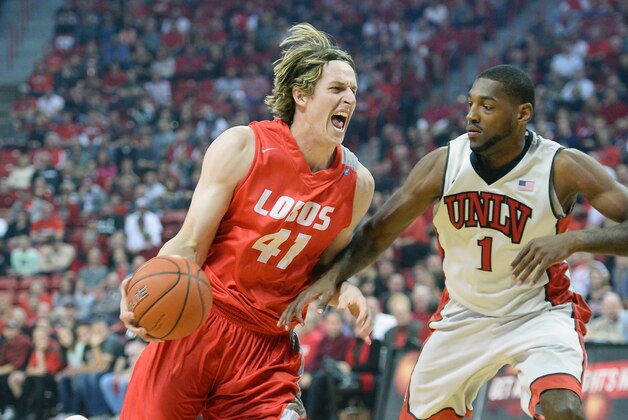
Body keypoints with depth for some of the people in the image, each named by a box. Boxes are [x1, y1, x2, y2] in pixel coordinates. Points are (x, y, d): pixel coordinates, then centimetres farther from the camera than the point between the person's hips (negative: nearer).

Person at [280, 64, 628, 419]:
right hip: (465, 316, 4)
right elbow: (378, 232, -4)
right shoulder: (443, 165, -13)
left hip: (540, 312, -4)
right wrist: (333, 277, -19)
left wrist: (572, 241, -41)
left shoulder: (562, 167, -21)